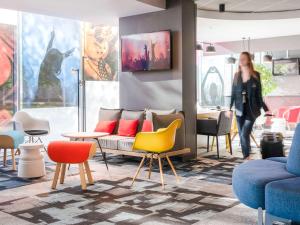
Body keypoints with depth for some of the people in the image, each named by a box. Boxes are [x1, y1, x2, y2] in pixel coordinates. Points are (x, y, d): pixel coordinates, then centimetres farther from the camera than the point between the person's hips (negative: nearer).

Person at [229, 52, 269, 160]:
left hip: (251, 109, -4)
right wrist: (229, 108, 7)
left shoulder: (256, 75, -2)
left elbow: (259, 94, 0)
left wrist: (265, 109, -4)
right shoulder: (237, 75, 7)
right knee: (241, 135, 7)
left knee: (245, 134, -14)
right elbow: (233, 93, 10)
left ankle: (246, 157, 1)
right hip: (239, 109, 4)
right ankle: (246, 157, 20)